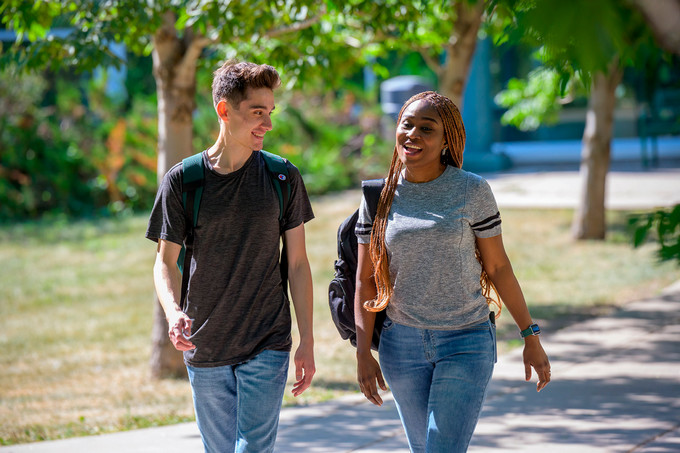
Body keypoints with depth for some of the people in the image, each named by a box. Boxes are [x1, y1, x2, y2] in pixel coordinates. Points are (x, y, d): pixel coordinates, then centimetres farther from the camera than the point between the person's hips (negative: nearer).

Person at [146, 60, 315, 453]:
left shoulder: (284, 178, -1)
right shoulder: (182, 181, -3)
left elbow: (298, 263, 3)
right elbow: (166, 261, 0)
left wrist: (307, 342, 1)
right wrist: (173, 313, -21)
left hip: (268, 346, -1)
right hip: (204, 347, 1)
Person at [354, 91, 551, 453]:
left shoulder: (472, 192, -5)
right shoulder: (379, 199, 1)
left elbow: (498, 266, -1)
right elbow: (365, 280, 4)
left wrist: (531, 337, 0)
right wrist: (363, 354, -2)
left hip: (467, 341, -3)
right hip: (403, 342, 3)